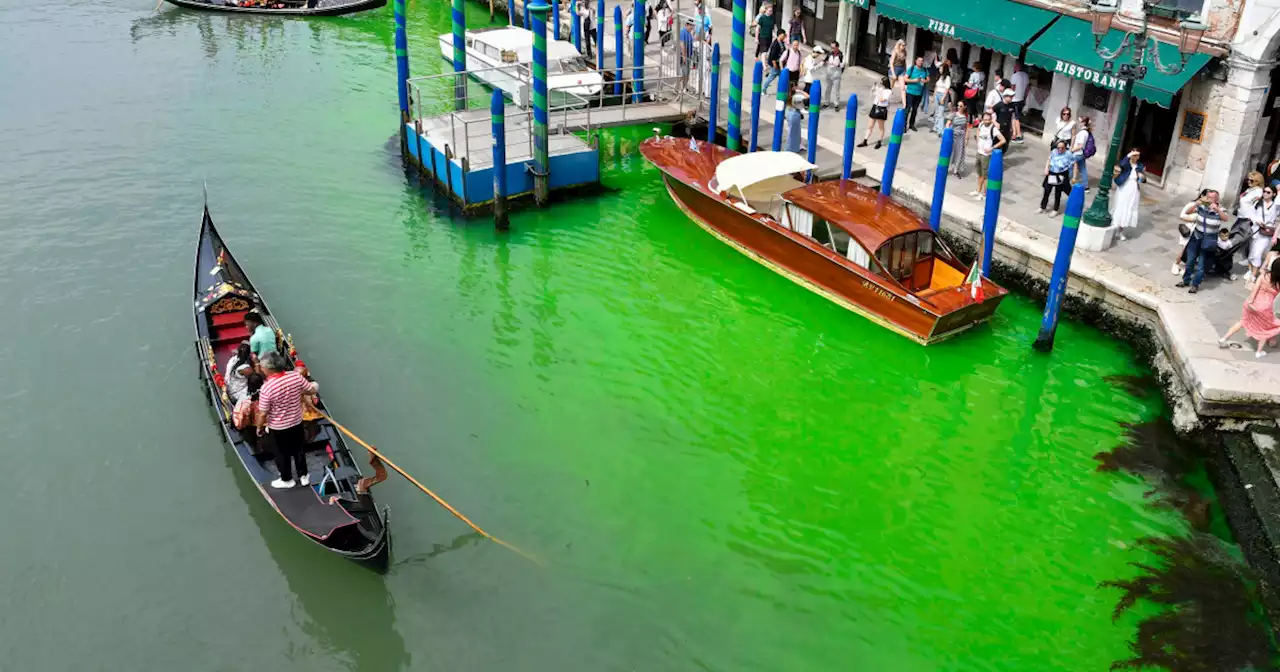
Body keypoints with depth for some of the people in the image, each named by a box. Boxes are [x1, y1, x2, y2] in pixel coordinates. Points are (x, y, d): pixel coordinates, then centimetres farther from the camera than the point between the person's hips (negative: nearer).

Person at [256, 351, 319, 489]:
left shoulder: (266, 388, -30)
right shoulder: (296, 376, -19)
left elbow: (263, 413, -20)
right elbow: (313, 390, -4)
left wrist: (259, 427, -2)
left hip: (278, 427, -4)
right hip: (297, 422, 4)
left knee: (283, 453, 19)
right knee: (299, 449, 24)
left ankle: (287, 479, 39)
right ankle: (303, 476, 39)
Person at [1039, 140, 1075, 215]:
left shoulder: (1068, 154, -14)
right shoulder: (1054, 151, -3)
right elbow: (1049, 159, 12)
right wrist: (1046, 169, -2)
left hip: (1061, 176, -4)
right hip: (1051, 174, 4)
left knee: (1057, 193, 6)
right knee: (1047, 191, 12)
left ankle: (1055, 210, 21)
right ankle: (1043, 207, 30)